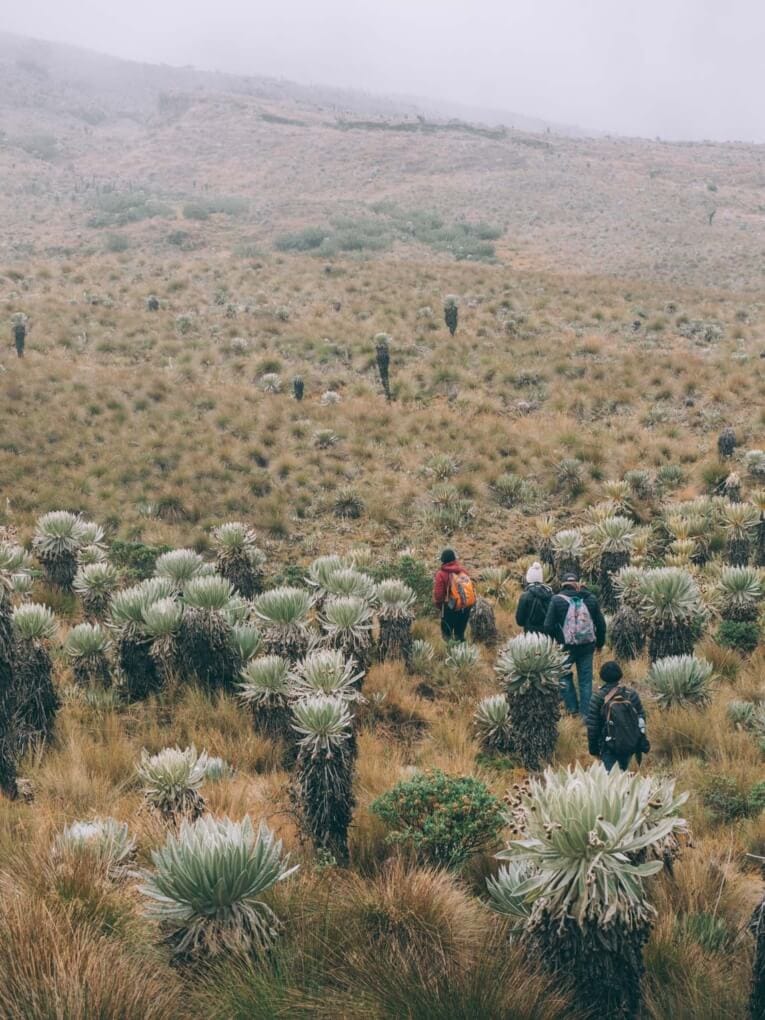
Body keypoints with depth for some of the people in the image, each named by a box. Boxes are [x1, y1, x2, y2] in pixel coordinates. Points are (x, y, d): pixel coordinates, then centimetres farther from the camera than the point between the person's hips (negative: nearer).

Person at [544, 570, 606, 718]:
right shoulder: (591, 599, 1)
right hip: (587, 646, 2)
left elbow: (548, 626, -9)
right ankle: (586, 713, 14)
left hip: (567, 646, -2)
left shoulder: (557, 600, -7)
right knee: (586, 679, 11)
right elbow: (601, 623, 5)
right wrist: (600, 642, 19)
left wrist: (556, 640, 8)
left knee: (564, 675, 20)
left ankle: (572, 707, 19)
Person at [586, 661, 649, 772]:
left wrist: (593, 748, 3)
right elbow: (641, 720, 3)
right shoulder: (632, 694, -1)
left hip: (609, 747, -4)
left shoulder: (597, 698, -10)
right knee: (623, 773, 23)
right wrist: (643, 745, 13)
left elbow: (592, 726, -8)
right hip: (631, 745, 4)